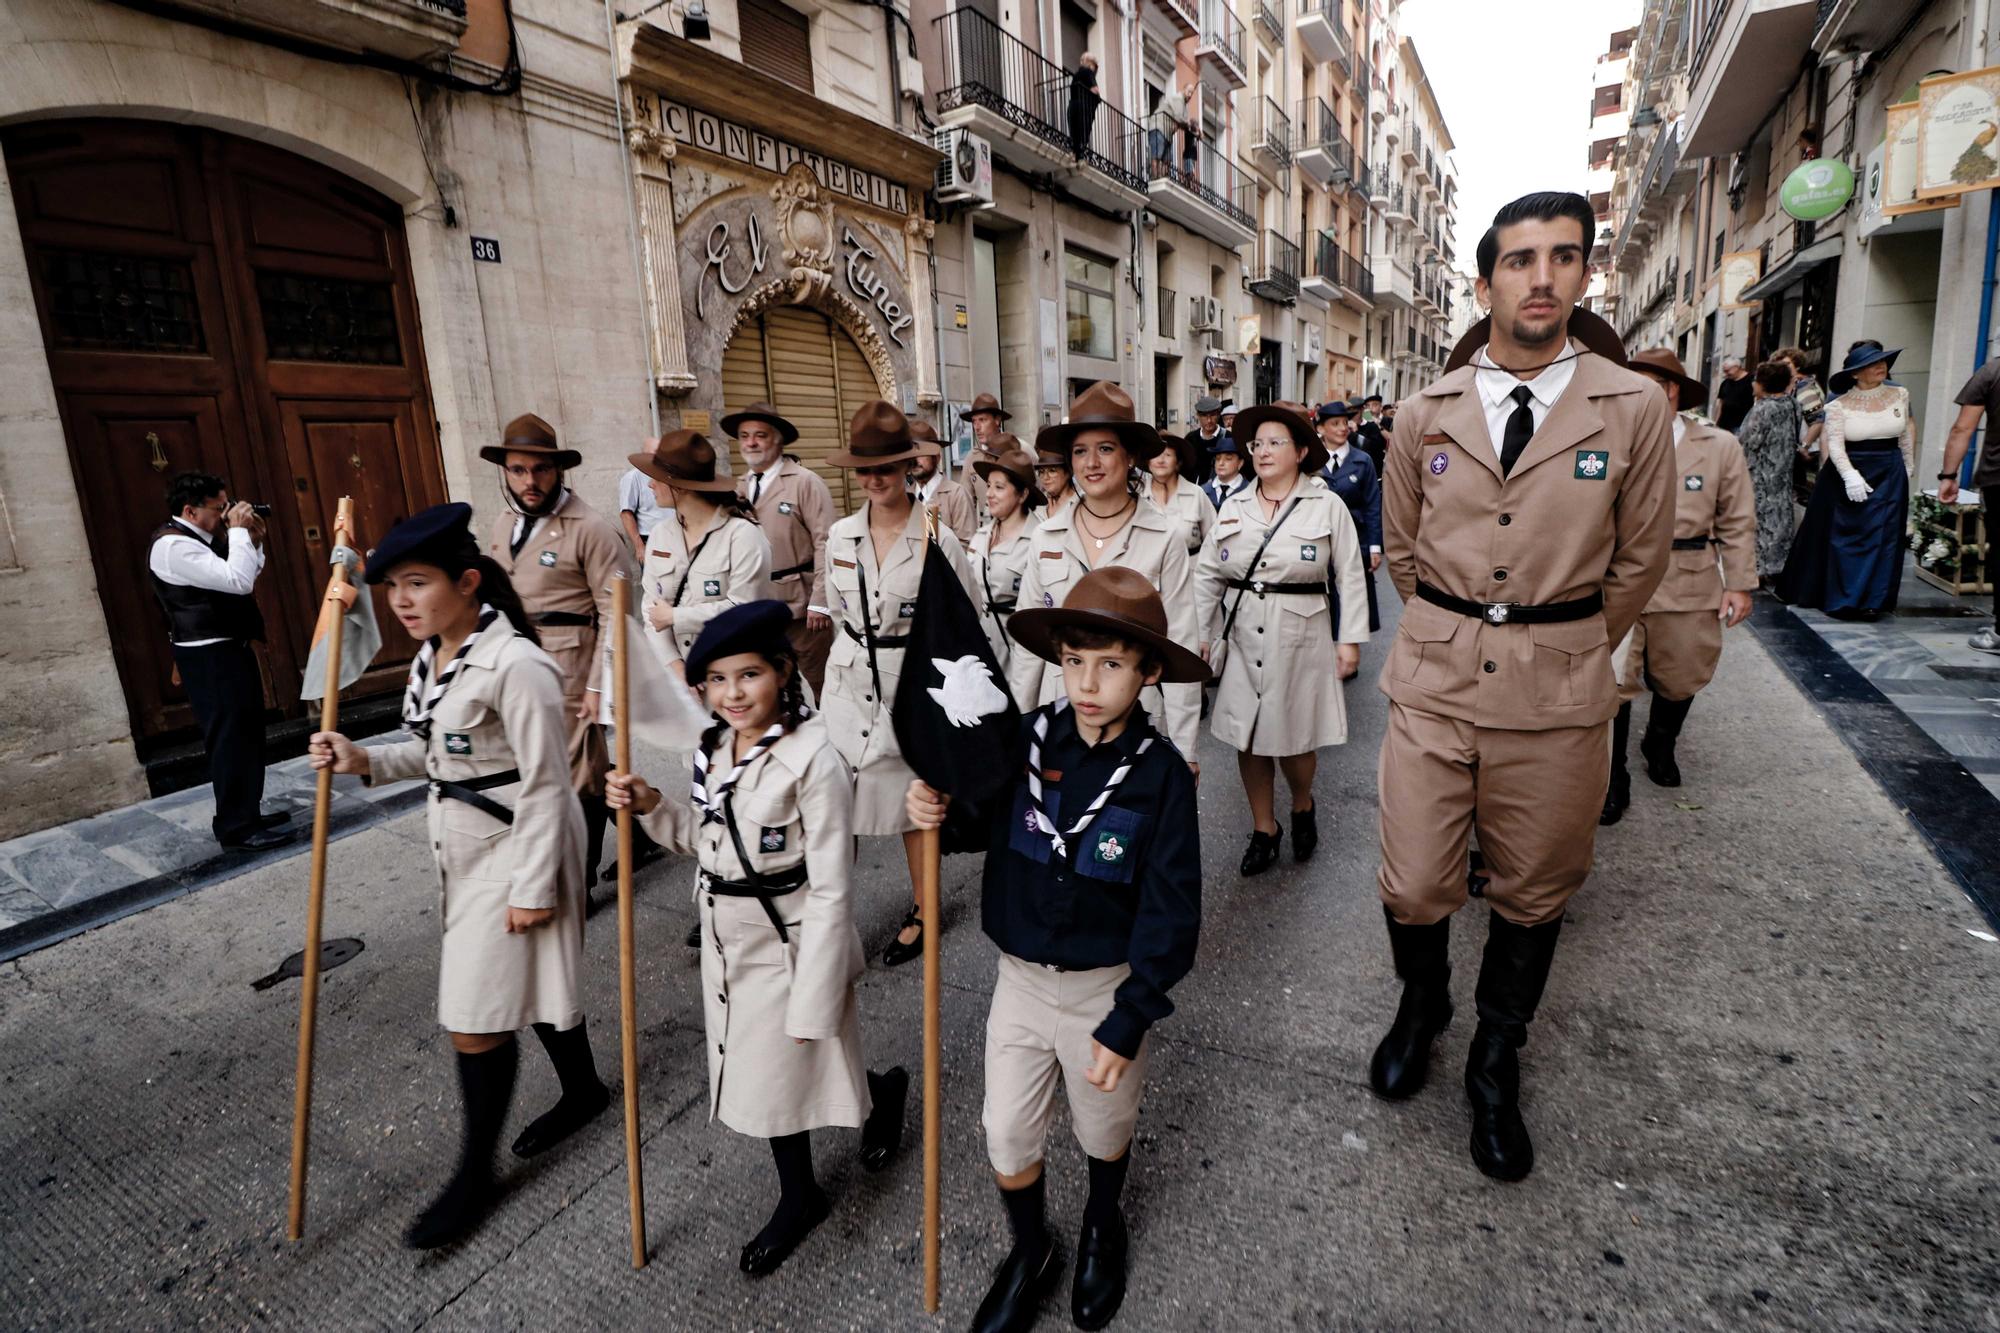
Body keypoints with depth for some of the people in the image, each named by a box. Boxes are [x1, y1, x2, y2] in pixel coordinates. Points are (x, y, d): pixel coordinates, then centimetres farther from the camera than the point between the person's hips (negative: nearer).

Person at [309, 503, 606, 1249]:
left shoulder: (516, 665, -25)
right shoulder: (431, 657, 4)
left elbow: (545, 786, -22)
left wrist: (533, 887, -19)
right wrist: (366, 763, -2)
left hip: (515, 851, -9)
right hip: (461, 848, 9)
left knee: (475, 1017, 1)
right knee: (528, 985, 22)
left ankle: (475, 1174, 22)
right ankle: (582, 1091, 43)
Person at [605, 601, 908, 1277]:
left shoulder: (813, 761, -24)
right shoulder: (713, 750, -1)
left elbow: (830, 892, -22)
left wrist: (814, 999, -19)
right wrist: (651, 807, -5)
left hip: (791, 947, -7)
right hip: (728, 944, 7)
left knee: (801, 1066, 11)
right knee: (764, 1075, 22)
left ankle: (884, 1088, 44)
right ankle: (797, 1200, 45)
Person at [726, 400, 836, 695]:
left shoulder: (805, 482, -7)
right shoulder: (740, 487, 10)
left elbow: (824, 543, -12)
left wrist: (820, 602, -16)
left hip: (800, 604, -5)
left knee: (812, 688, 3)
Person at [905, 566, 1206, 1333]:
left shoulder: (1160, 774, -19)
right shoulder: (1024, 740, -13)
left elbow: (1171, 916, -16)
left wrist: (1128, 1022, -15)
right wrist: (933, 811, -23)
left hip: (1107, 987, -2)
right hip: (1020, 978, 2)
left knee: (1104, 1131, 23)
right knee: (1006, 1135, 15)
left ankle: (1103, 1228, 56)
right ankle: (1029, 1252, 46)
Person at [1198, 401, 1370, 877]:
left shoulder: (1327, 506, -1)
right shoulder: (1233, 506, 8)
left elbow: (1350, 576, 1)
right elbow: (1207, 575, 9)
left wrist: (1350, 639, -3)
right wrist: (1200, 636, 4)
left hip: (1301, 638, -3)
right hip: (1242, 637, 3)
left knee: (1293, 740, 2)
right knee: (1248, 739, 7)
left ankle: (1303, 807, 34)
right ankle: (1263, 829, 26)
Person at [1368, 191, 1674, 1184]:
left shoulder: (1634, 408, -3)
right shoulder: (1428, 412, 2)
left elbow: (1638, 560, 5)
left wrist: (1565, 651, 11)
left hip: (1558, 693, 0)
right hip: (1432, 681, 1)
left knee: (1532, 891, 13)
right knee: (1414, 888, 5)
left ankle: (1496, 1064, 38)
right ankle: (1422, 1005, 39)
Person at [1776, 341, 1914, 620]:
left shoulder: (1900, 395, 4)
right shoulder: (1839, 405, -8)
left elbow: (1907, 429, 18)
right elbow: (1835, 444, -15)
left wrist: (1907, 467, 22)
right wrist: (1850, 475, -28)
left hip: (1889, 477, 3)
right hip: (1847, 474, -3)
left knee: (1881, 537, 1)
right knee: (1845, 537, 4)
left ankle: (1871, 600, 7)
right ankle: (1843, 597, 17)